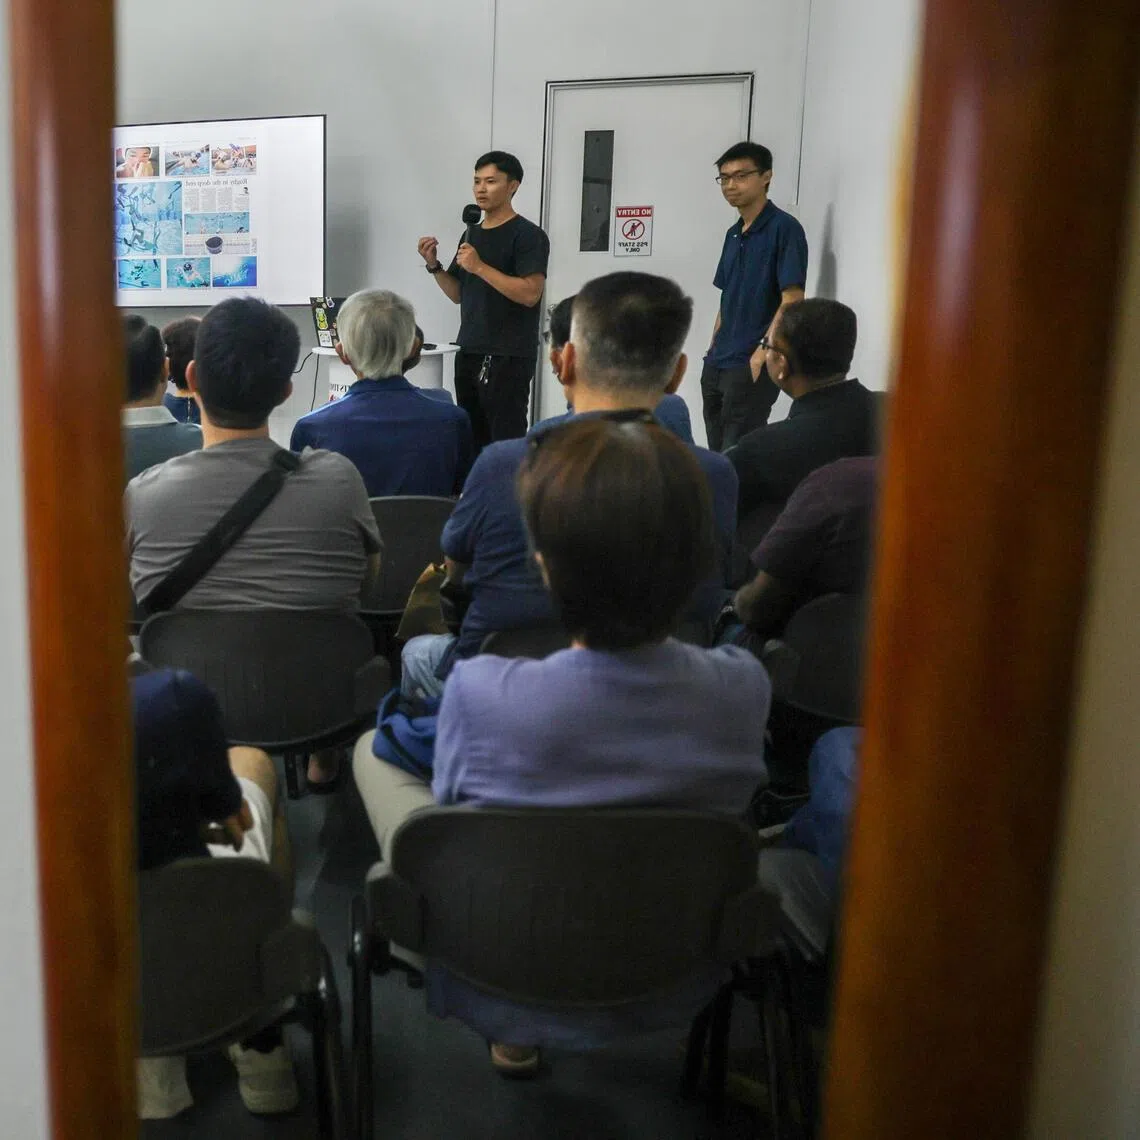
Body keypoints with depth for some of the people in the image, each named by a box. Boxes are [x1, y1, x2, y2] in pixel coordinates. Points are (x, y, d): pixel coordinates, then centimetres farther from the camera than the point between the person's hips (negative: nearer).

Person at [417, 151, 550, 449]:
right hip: (469, 353, 8)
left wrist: (479, 267, -19)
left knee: (505, 440, -8)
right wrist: (434, 265, 4)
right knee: (472, 439, 10)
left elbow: (530, 294, -19)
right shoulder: (472, 234, 17)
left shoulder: (527, 235, -8)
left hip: (508, 357, -8)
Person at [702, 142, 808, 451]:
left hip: (752, 367, -8)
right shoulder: (733, 234, 15)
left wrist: (759, 358, -21)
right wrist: (712, 353, 14)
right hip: (717, 366, 8)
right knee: (717, 455, 11)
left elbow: (792, 302, -16)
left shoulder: (784, 228, -10)